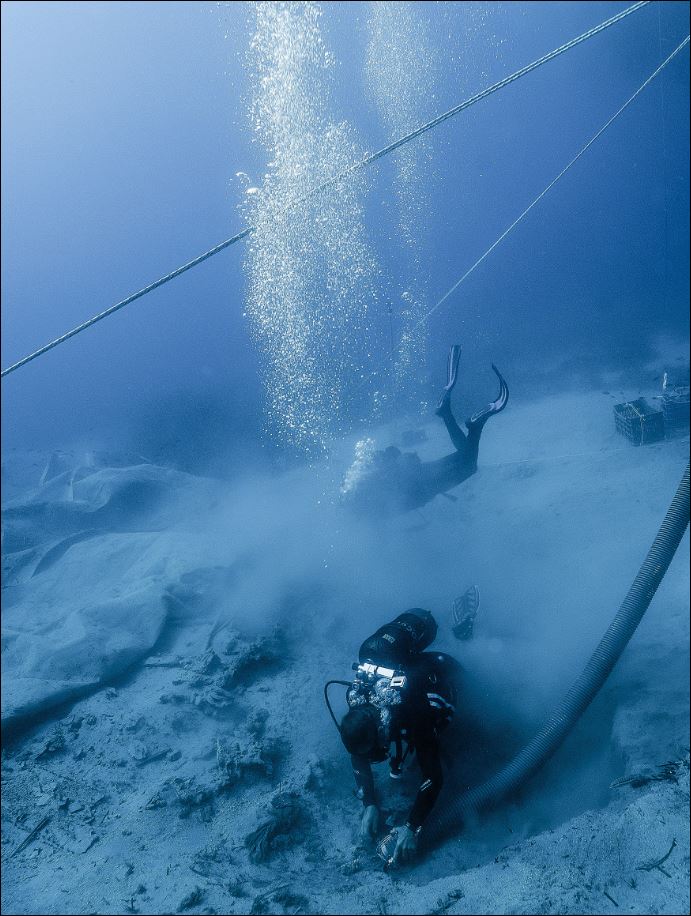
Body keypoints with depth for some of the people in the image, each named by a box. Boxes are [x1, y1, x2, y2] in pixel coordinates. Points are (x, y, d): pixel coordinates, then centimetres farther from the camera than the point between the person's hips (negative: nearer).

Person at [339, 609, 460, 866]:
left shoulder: (415, 717, -47)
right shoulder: (358, 707, -33)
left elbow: (433, 777, -43)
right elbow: (358, 758, -19)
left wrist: (412, 828, -44)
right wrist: (369, 805, -27)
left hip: (441, 671, -2)